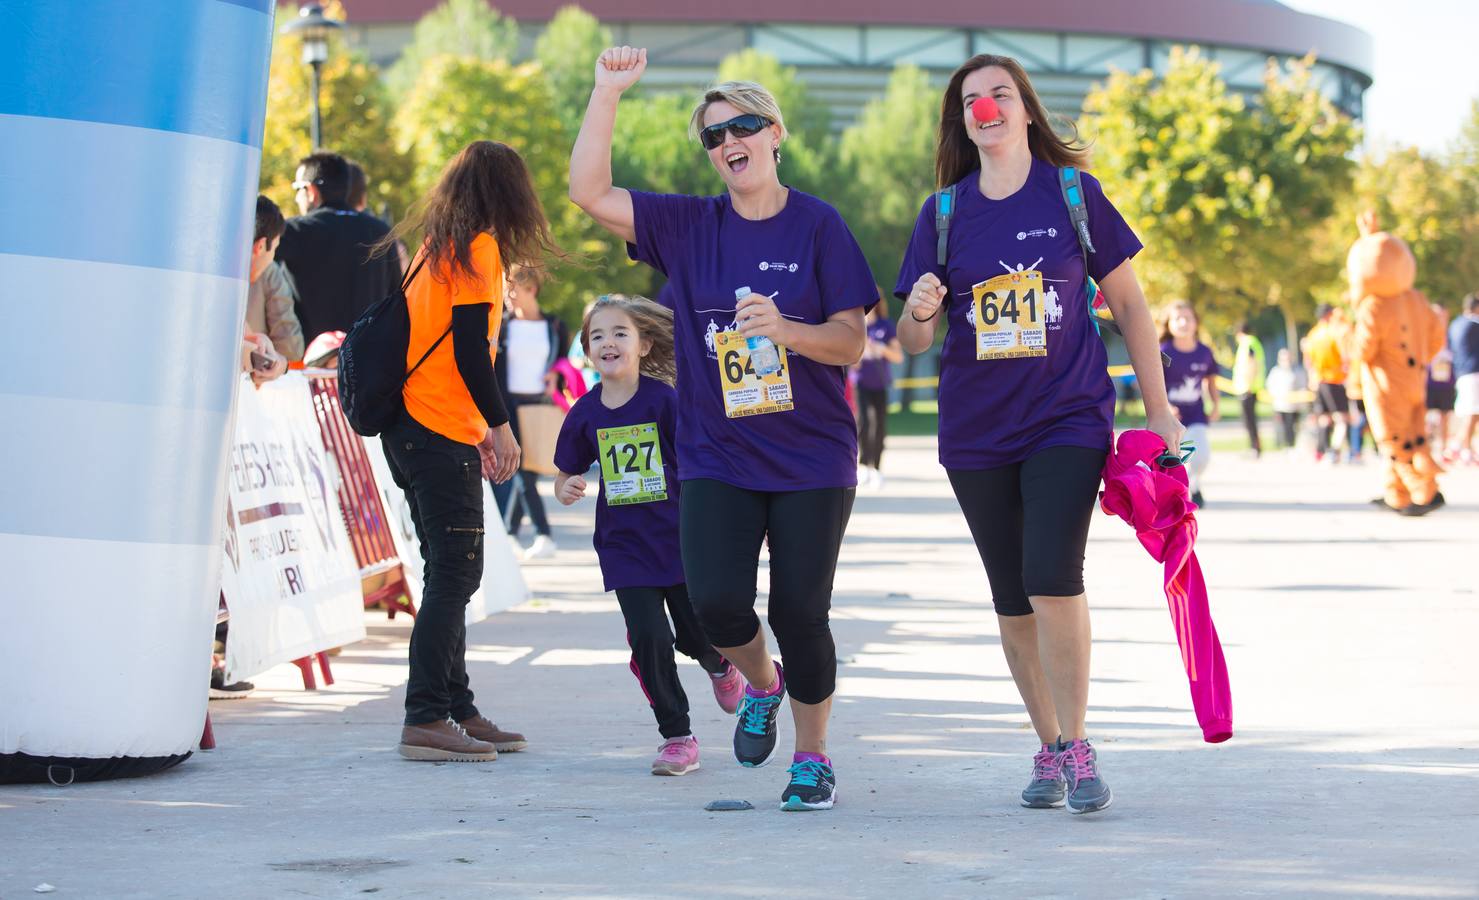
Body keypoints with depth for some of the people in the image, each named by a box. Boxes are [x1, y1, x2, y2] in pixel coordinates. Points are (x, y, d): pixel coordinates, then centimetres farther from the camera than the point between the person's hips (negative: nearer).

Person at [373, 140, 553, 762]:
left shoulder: (435, 247, 18)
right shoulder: (479, 249, -8)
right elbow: (471, 350, -16)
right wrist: (499, 425, -9)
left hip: (409, 427, 9)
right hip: (441, 431, -9)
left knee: (449, 576, 12)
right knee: (454, 576, -9)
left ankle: (456, 710, 16)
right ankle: (426, 719, -12)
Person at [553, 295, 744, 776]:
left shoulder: (663, 399, -10)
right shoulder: (585, 413, -1)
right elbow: (566, 477, 10)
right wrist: (566, 489, -13)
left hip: (678, 539, -2)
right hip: (624, 546, 2)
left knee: (699, 636, 3)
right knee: (649, 638, -9)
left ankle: (719, 665, 42)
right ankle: (677, 736, 7)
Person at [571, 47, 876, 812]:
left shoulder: (818, 226, -1)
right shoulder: (688, 227, 5)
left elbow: (851, 344, -4)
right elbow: (588, 191, -5)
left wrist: (783, 329, -23)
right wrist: (607, 94, -10)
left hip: (812, 460, -1)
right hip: (717, 459, 2)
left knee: (799, 612, -2)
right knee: (716, 599, -14)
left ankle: (812, 757, 20)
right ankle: (761, 684, 21)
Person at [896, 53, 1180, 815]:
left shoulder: (1072, 195, 0)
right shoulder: (943, 214, 5)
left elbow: (1128, 304, 6)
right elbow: (912, 341, 5)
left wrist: (1159, 411, 3)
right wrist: (918, 311, -18)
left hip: (1068, 420, -3)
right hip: (976, 432, 3)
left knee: (1053, 581, -18)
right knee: (1012, 601, 8)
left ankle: (1076, 746, -3)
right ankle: (1048, 748, 23)